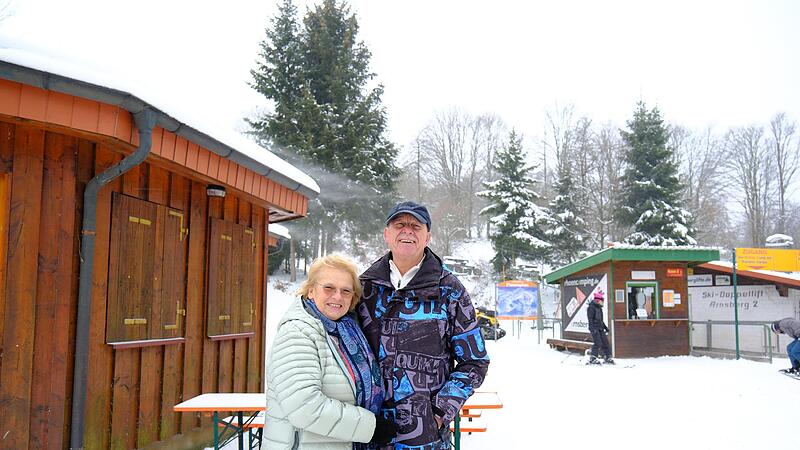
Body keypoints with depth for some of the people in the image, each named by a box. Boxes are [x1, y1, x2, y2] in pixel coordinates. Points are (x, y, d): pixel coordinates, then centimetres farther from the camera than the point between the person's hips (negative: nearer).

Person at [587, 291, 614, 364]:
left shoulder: (599, 308, 18)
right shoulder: (592, 307, -10)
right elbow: (590, 319, -17)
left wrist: (605, 327, 26)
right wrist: (592, 328, -25)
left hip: (600, 328, 9)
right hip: (595, 328, -9)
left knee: (605, 342, 6)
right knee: (598, 343, -13)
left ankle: (607, 357, 14)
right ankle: (592, 358, -8)